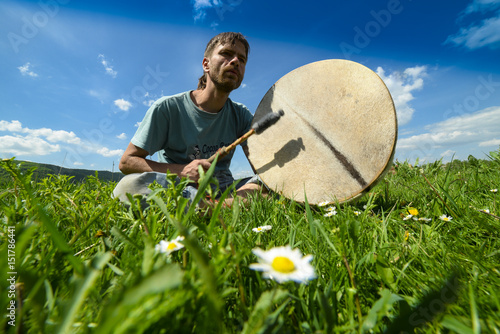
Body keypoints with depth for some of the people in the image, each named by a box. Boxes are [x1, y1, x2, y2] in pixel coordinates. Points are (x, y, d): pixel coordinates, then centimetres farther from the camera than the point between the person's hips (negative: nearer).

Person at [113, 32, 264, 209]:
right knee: (129, 185, -32)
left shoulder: (241, 115, 6)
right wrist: (182, 171, -18)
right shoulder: (168, 108, -4)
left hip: (223, 192, 3)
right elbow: (126, 161, -4)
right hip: (176, 188, -1)